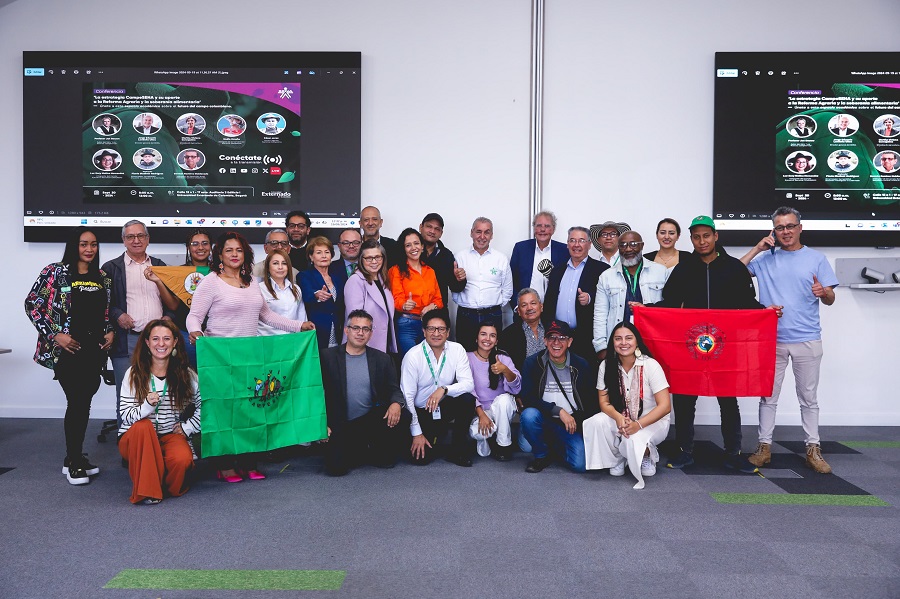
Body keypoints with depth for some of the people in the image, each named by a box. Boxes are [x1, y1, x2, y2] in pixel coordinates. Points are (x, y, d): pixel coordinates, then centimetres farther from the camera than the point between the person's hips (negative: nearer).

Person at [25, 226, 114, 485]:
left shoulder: (102, 277, 12)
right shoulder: (55, 272, -3)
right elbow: (32, 304, -5)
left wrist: (110, 331, 3)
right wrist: (54, 335, -12)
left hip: (95, 349, 5)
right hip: (67, 349, -5)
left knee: (84, 402, 9)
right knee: (77, 402, -6)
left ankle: (75, 458, 22)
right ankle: (73, 462, 8)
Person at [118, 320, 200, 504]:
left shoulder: (186, 374, -1)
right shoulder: (134, 374, -5)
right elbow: (125, 415, -11)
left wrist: (187, 427, -4)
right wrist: (147, 406, -30)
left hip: (171, 436, 0)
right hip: (136, 439, 0)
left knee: (183, 459, -32)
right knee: (143, 426, -35)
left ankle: (170, 487, 6)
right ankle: (145, 490, -22)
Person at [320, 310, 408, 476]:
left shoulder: (381, 359, 7)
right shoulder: (327, 356, 0)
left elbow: (394, 389, 4)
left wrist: (396, 403, -21)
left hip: (371, 421, 2)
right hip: (340, 425, -2)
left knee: (402, 416, -25)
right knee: (336, 468, -21)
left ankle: (379, 455, 4)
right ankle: (360, 451, 16)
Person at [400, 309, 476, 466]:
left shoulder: (457, 350, -7)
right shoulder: (413, 356, -14)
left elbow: (468, 383, -15)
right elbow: (407, 396, -13)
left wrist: (444, 389, -34)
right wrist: (417, 434, -15)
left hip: (446, 406, 2)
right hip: (421, 412, -1)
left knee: (468, 399, -28)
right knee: (421, 457, -14)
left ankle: (458, 448, -7)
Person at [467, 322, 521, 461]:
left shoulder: (503, 358, -2)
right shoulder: (468, 358, -5)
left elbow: (516, 387, -15)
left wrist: (505, 370, -36)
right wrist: (481, 414, -22)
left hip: (502, 408, 2)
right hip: (478, 409, -2)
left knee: (503, 399, -33)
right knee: (476, 432, -34)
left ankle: (504, 445, -14)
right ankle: (485, 440, 5)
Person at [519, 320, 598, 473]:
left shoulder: (581, 365, 1)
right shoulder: (533, 363, -4)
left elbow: (591, 401, 9)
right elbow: (528, 398, -13)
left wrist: (579, 423, -3)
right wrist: (558, 411, -22)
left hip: (572, 424, 0)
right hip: (544, 420, 0)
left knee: (580, 464, -19)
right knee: (529, 415, -33)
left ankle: (560, 446, 17)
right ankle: (542, 456, -4)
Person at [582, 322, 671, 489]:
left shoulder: (650, 365, -17)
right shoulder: (607, 366, -7)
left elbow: (665, 405, -20)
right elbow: (604, 402, -5)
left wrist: (638, 424, -33)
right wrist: (618, 417, -28)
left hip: (652, 421, -3)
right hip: (620, 418, 4)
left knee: (633, 441, -35)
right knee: (595, 423, -27)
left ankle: (648, 454, 4)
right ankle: (616, 458, 1)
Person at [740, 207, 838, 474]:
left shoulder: (816, 258, 5)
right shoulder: (765, 259, 7)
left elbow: (830, 299, 4)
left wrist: (823, 293, -19)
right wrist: (757, 249, -6)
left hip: (807, 339, 0)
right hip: (771, 339, 1)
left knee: (808, 397, 7)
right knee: (768, 395, 6)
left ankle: (813, 449, 15)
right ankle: (764, 447, 13)